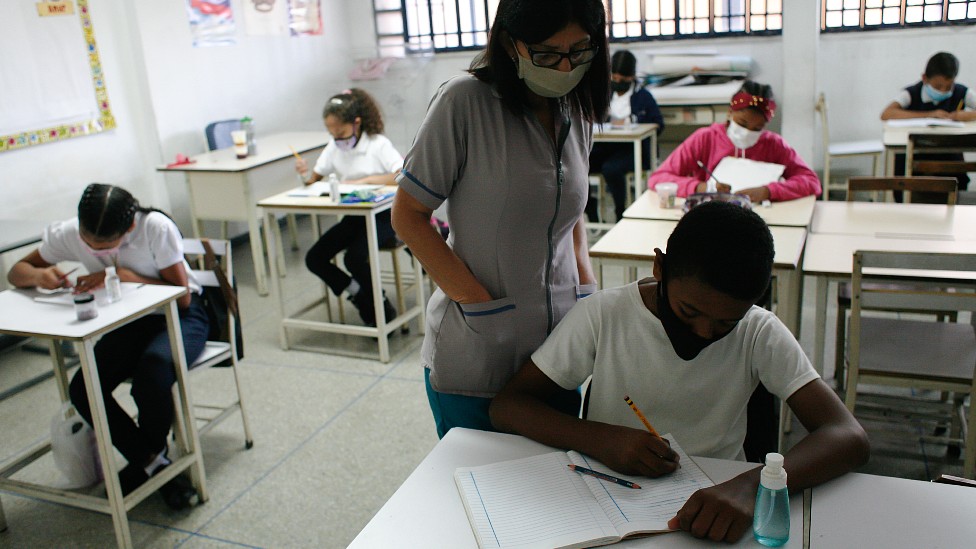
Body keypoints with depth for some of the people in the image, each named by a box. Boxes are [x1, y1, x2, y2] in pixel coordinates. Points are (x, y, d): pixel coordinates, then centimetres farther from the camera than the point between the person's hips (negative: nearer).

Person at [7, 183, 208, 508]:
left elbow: (182, 296, -19)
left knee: (154, 367, -35)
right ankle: (155, 465, -1)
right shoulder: (66, 235, -11)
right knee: (82, 390, -18)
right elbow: (16, 273, 2)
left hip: (178, 315, -5)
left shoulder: (156, 228, -24)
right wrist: (40, 275, -22)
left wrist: (124, 276, -30)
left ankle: (148, 458, -4)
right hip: (128, 322, 5)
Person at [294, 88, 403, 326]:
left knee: (354, 257, -28)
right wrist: (305, 175, -15)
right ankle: (361, 297, 9)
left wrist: (366, 180, -28)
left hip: (382, 216, -7)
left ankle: (383, 310, -3)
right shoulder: (334, 148, 6)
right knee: (314, 259, -7)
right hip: (353, 216, 7)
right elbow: (315, 180, 9)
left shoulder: (378, 144, -11)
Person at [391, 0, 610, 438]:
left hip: (558, 350, 6)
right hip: (473, 357, -5)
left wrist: (588, 286, 4)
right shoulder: (465, 102, -15)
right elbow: (408, 216, -11)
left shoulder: (578, 112, 5)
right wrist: (478, 302, -17)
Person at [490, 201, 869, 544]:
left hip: (712, 508, 0)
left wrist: (749, 486, -34)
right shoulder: (603, 315, -9)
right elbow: (506, 407, -8)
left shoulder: (759, 335, -8)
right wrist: (599, 438, -24)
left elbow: (849, 438, -16)